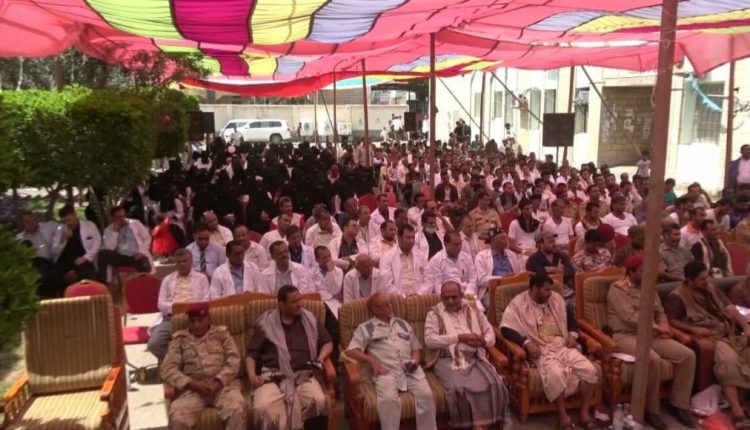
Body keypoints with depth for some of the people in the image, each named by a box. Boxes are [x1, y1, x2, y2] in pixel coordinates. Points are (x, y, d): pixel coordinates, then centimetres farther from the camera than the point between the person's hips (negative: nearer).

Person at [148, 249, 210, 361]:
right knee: (154, 344, -21)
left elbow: (206, 301, 6)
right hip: (171, 317, 3)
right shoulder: (167, 279, 20)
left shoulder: (201, 278, 15)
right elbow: (161, 304, 11)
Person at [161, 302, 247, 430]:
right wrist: (193, 384, -10)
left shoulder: (221, 333, 16)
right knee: (177, 418, -30)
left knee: (238, 410, -32)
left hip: (223, 384, 0)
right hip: (193, 389, 1)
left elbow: (234, 361, 5)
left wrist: (218, 382, -12)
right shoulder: (179, 339, 15)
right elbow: (167, 369, 4)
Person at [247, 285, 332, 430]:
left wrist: (320, 360, 0)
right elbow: (252, 353, 10)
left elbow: (328, 342, 19)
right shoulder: (266, 323, 8)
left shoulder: (309, 319, 13)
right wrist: (251, 374, -8)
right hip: (273, 375, -1)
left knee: (319, 401, -30)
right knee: (262, 407, -32)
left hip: (304, 374, 1)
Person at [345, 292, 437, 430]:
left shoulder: (403, 324, 25)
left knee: (426, 394, -24)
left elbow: (416, 348, 25)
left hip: (411, 370, 3)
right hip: (387, 371, -3)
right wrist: (372, 360, -12)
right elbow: (350, 351, 1)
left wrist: (415, 361, 3)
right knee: (389, 398, -34)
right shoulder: (365, 328, 12)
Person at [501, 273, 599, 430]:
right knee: (556, 374, -36)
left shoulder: (556, 298, 13)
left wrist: (573, 334, 5)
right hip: (542, 350, -5)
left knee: (590, 370, -18)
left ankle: (584, 412, -3)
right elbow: (505, 329, -14)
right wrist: (527, 342, -24)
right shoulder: (518, 304, -5)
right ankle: (562, 415, -15)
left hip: (563, 346, 6)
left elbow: (570, 317, 26)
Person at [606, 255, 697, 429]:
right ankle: (651, 409, -16)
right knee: (653, 359, -35)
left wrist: (664, 327, -1)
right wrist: (657, 327, -11)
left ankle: (679, 404, 4)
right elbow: (630, 317, -18)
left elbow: (660, 311, 21)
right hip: (626, 335, -8)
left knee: (688, 355, -10)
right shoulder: (617, 288, -9)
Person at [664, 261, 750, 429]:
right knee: (728, 360, -33)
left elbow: (730, 309, 10)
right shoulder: (677, 297, -5)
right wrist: (693, 329, -21)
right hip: (711, 337, -7)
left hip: (732, 333, 7)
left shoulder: (712, 289, 17)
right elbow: (670, 320, -12)